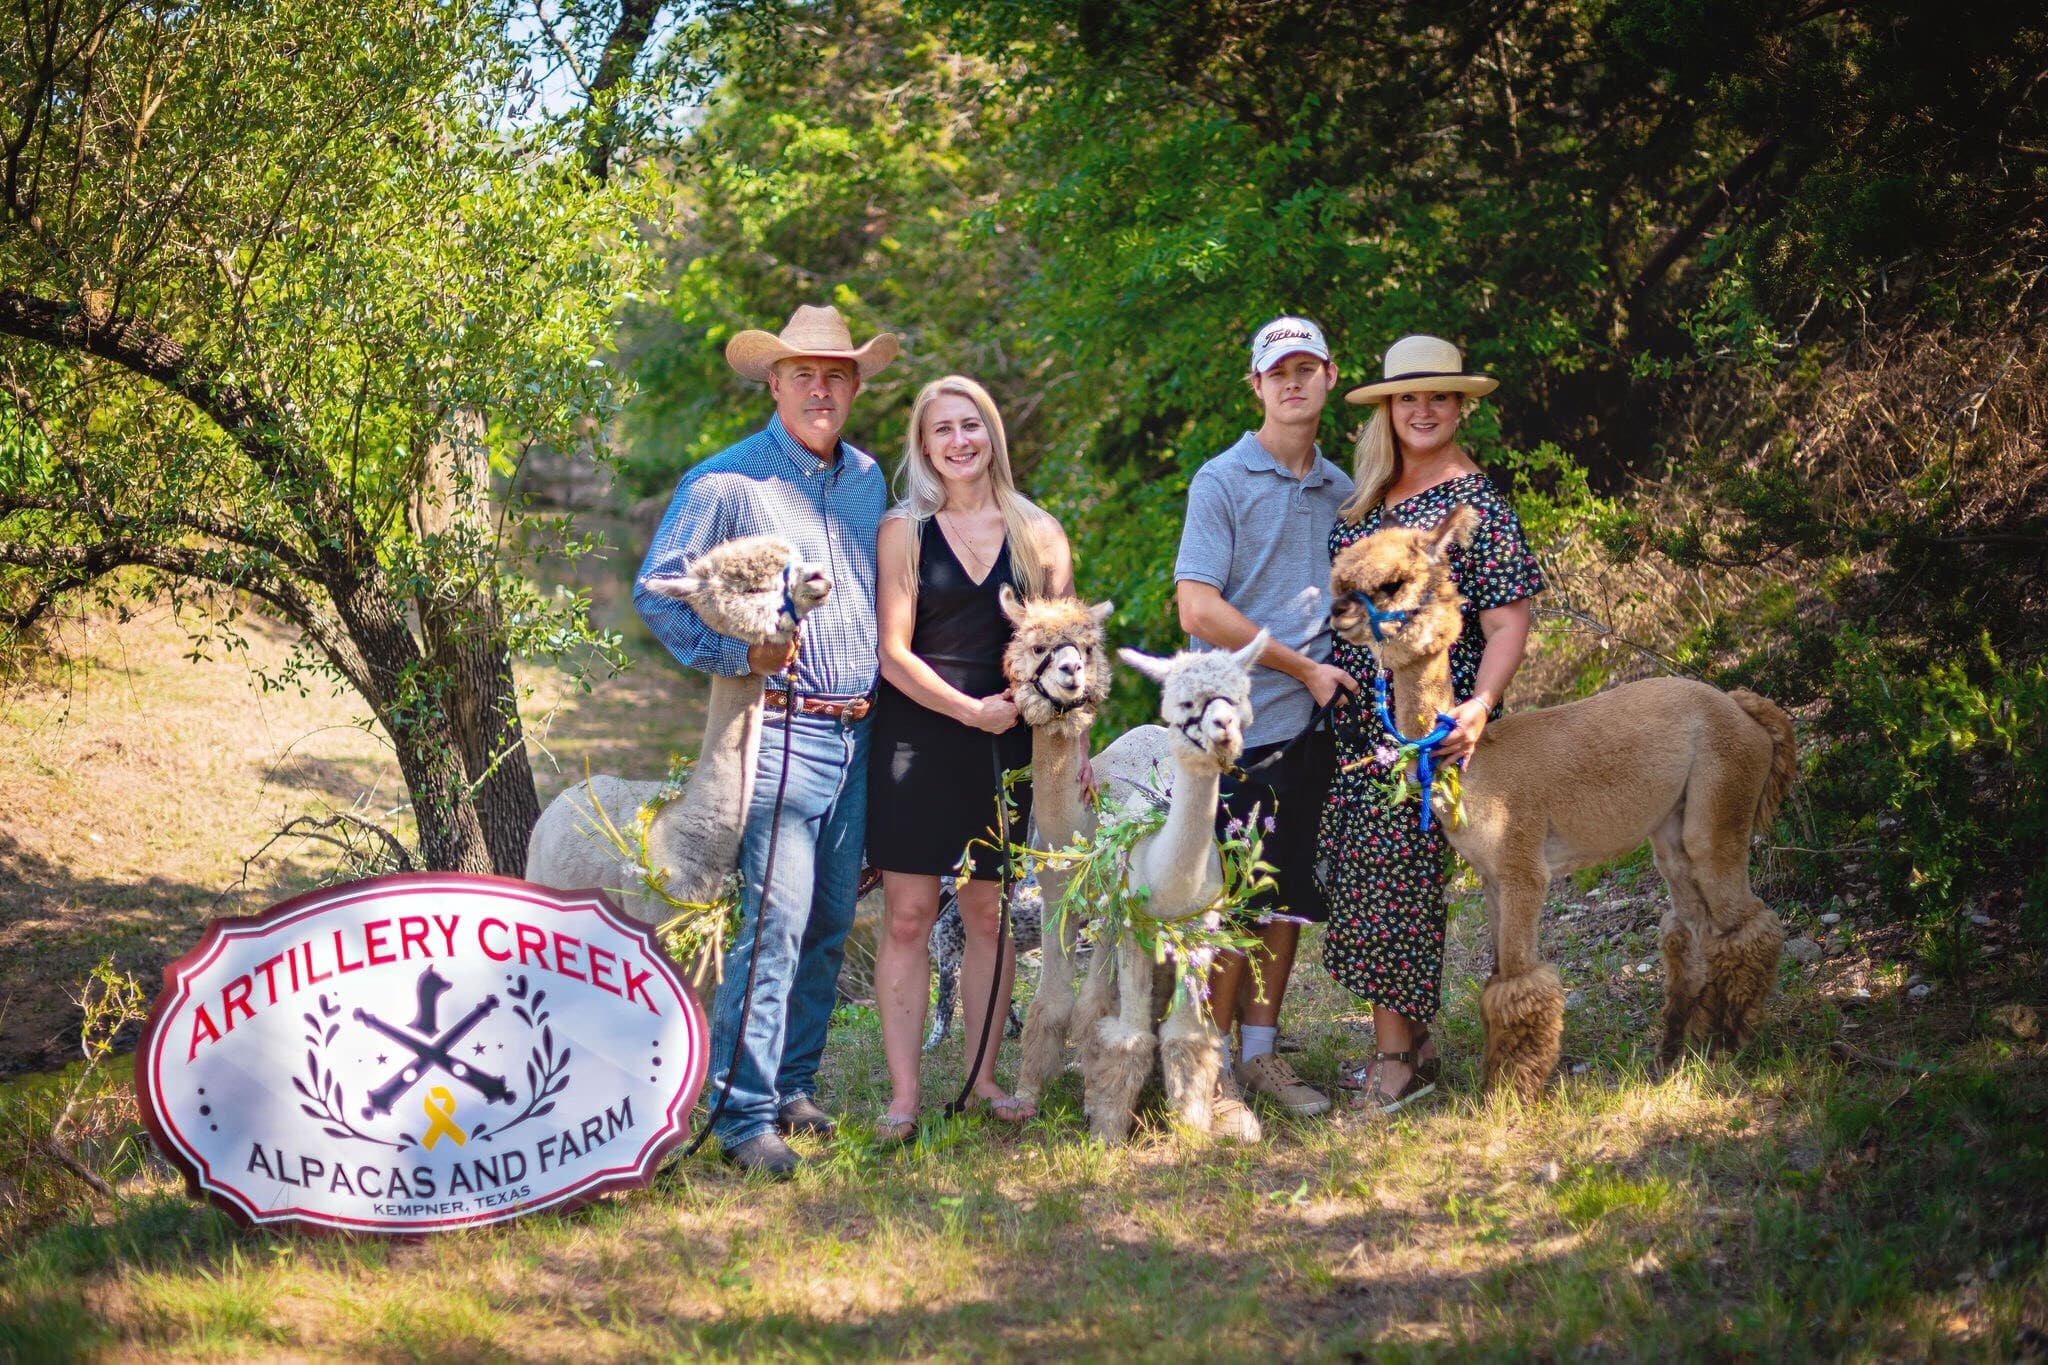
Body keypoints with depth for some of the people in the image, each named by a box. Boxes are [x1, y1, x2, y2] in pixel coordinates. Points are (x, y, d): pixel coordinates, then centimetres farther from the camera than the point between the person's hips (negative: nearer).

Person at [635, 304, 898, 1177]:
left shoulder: (867, 479, 16)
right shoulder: (726, 483, -5)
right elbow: (655, 592, -7)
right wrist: (738, 653, -17)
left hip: (857, 736, 7)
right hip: (780, 732, -6)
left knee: (830, 925, 10)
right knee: (774, 922, -13)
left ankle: (793, 1086, 21)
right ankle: (745, 1115, -10)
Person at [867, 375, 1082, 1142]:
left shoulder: (1037, 534, 7)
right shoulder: (905, 531, 1)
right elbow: (893, 651, -5)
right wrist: (968, 709, -12)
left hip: (1006, 744, 2)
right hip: (916, 735, -2)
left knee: (991, 915, 7)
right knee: (908, 914, -3)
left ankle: (981, 1078, 17)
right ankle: (902, 1093, -1)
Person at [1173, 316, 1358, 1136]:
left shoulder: (1340, 491, 14)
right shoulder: (1222, 482, -5)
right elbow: (1197, 610, -12)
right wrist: (1302, 667, -10)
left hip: (1310, 727, 6)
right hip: (1238, 725, -6)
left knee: (1288, 898, 10)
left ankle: (1260, 1053, 20)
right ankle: (1209, 1075, 1)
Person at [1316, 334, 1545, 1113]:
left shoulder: (1477, 506, -6)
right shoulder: (1367, 500, 14)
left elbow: (1508, 623, -12)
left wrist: (1478, 708, -25)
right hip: (1354, 722, 7)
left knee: (1393, 881, -8)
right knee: (1360, 881, 6)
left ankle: (1398, 1057, -1)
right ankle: (1405, 1044, 15)